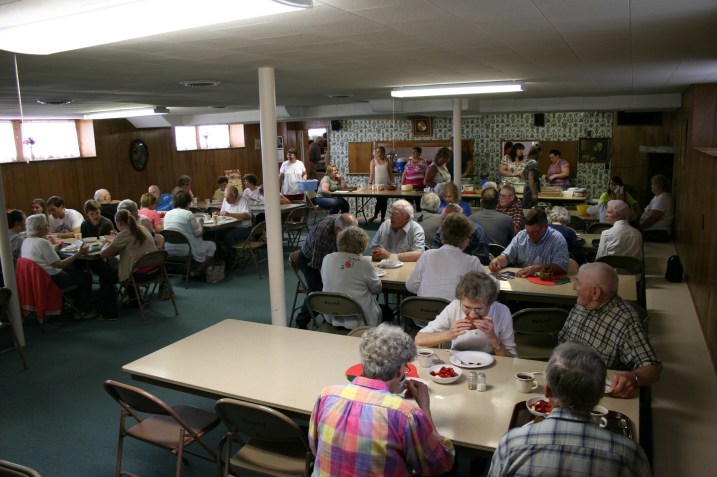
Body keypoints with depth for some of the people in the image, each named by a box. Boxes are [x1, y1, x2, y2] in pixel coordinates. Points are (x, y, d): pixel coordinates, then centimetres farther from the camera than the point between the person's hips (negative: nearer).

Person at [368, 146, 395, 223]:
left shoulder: (387, 161, 4)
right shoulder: (373, 161, -2)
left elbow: (390, 173, 7)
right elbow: (372, 173, -6)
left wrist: (392, 182, 3)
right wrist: (370, 183, -13)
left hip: (386, 184, 2)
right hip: (377, 184, -2)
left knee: (385, 201, 5)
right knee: (379, 201, -5)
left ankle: (383, 217, 14)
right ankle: (375, 215, 12)